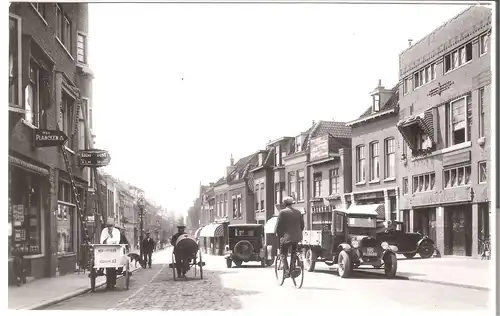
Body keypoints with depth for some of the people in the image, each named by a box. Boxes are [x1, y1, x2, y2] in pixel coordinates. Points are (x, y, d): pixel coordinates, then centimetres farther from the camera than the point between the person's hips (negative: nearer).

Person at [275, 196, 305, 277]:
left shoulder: (282, 212, -7)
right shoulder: (298, 212, 7)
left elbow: (278, 226, -6)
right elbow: (302, 225, 10)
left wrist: (279, 235, 8)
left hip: (286, 237, -5)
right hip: (297, 237, 5)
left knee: (283, 255, 5)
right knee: (293, 253, 24)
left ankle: (287, 270, -11)